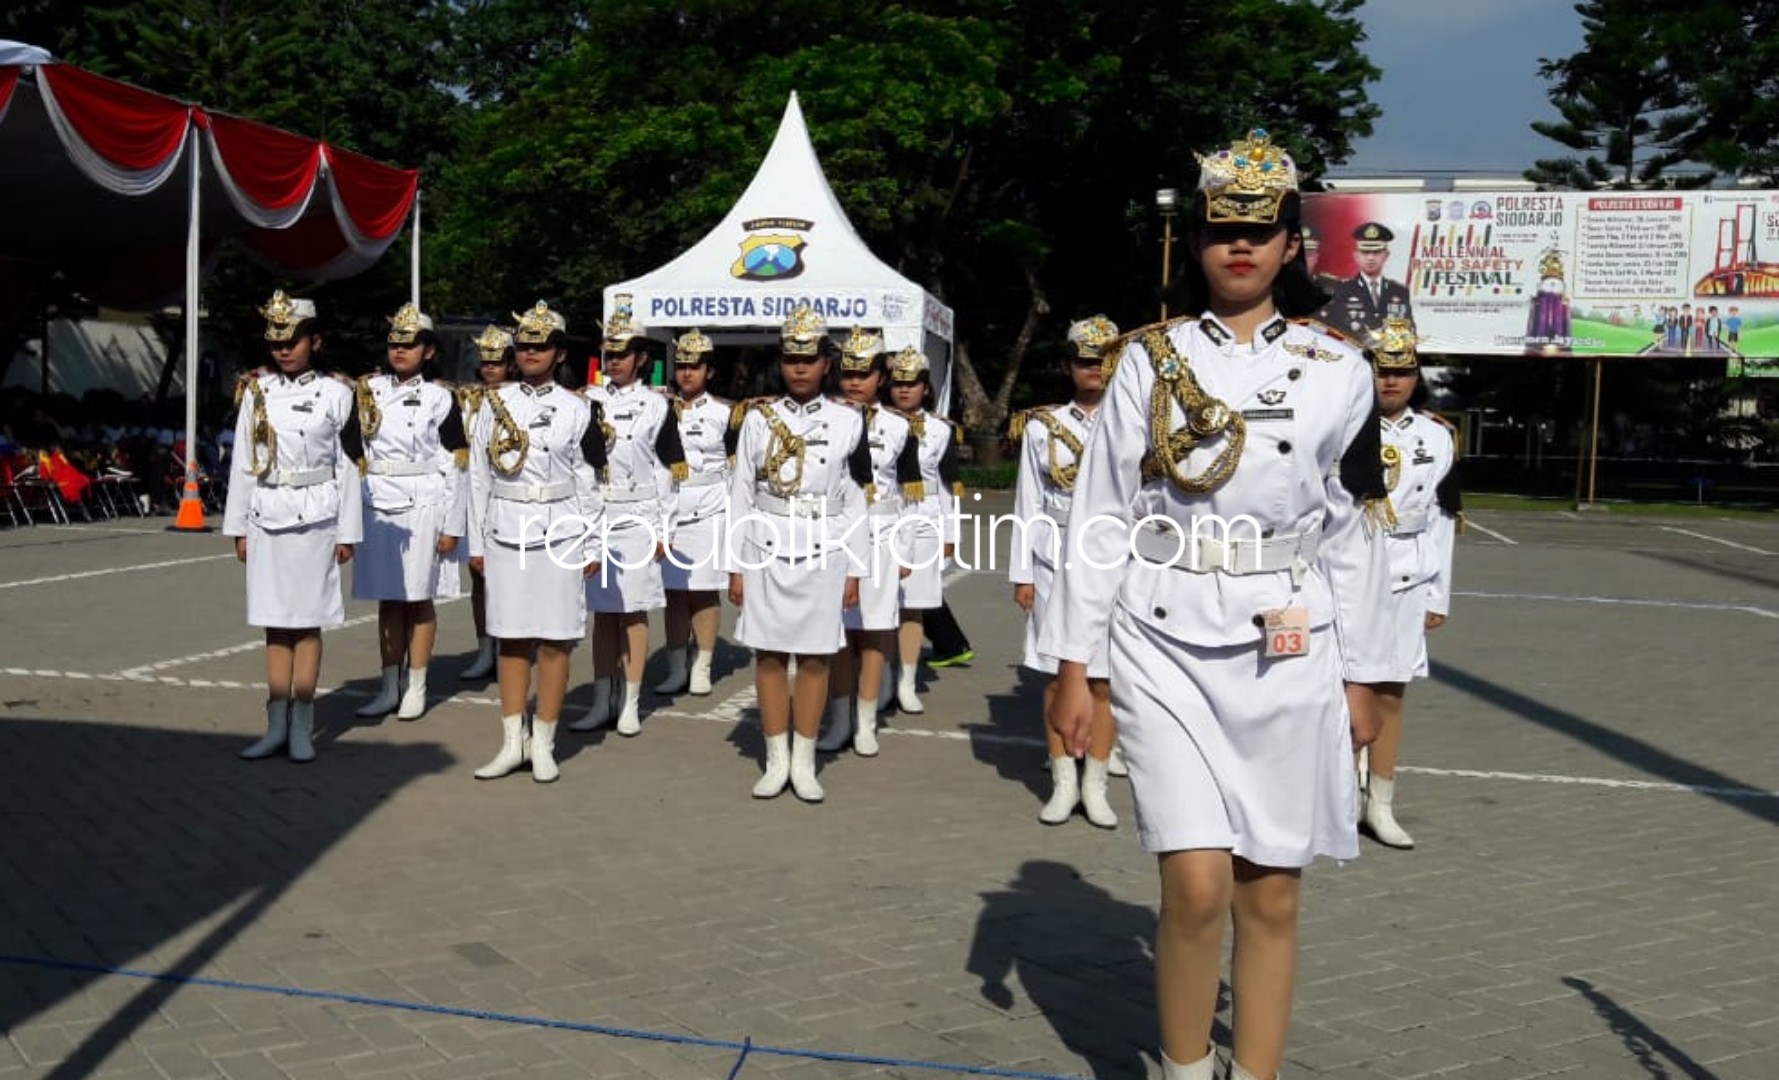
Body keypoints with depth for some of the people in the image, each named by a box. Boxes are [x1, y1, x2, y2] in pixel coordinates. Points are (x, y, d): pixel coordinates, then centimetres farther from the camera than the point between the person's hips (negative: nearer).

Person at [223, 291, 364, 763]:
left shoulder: (336, 395, -1)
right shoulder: (256, 393, 5)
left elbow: (348, 467, 0)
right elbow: (243, 464, 8)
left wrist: (348, 532, -1)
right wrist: (239, 527, 6)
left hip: (315, 516, -2)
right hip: (267, 516, 3)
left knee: (307, 623, 3)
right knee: (274, 623, 7)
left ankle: (302, 727, 11)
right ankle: (276, 726, 14)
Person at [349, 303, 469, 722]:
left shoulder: (440, 398, -4)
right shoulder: (369, 392, 8)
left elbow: (456, 466, -5)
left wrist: (451, 526, -8)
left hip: (423, 507, -4)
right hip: (378, 507, 4)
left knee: (419, 598, 3)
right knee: (388, 599, 9)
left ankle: (416, 689, 13)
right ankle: (389, 688, 17)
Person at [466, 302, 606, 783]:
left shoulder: (578, 410, 0)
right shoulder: (494, 403, 5)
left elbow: (590, 483, 1)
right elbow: (479, 476, 7)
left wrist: (594, 547, -1)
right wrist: (477, 541, 6)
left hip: (559, 534, -2)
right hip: (505, 532, 2)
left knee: (554, 640, 2)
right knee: (511, 639, 7)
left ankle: (543, 745, 13)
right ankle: (512, 742, 15)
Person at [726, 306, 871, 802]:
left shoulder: (848, 421, 2)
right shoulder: (758, 418, 2)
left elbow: (855, 501, 4)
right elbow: (741, 494, 3)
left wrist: (854, 569, 1)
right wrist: (736, 565, 0)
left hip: (823, 552, 0)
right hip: (767, 549, 1)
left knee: (815, 657, 4)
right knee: (769, 654, 5)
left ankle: (804, 763, 15)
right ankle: (776, 760, 16)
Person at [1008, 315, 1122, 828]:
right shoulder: (1042, 427, 5)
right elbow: (1029, 505, 5)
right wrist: (1023, 573, 2)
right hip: (1056, 561, 1)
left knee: (1103, 680, 2)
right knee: (1057, 676, 5)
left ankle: (1095, 786, 13)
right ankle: (1063, 784, 15)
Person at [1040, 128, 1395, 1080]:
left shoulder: (1338, 371, 4)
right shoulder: (1149, 361, 2)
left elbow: (1355, 532, 8)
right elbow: (1102, 517, 0)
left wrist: (1361, 678, 7)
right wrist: (1072, 665, -2)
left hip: (1289, 653, 2)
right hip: (1166, 646, -1)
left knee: (1270, 895, 7)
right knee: (1198, 885, -7)